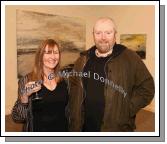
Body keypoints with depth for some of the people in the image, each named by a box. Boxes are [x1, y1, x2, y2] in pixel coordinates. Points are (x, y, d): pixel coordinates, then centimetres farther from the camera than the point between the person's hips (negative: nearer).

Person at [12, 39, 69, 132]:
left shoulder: (63, 79, -4)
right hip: (38, 129, -3)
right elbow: (17, 118, -13)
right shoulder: (27, 81, -13)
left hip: (62, 129, 3)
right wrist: (24, 97, -27)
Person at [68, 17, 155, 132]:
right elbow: (74, 87, 12)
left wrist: (126, 110, -11)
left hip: (117, 127, -3)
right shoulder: (83, 60, 5)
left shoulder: (130, 58, -9)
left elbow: (147, 87, -6)